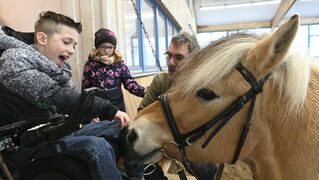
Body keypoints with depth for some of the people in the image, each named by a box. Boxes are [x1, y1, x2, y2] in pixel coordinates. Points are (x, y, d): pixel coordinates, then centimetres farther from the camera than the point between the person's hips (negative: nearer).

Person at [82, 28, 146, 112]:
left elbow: (129, 82, -3)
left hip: (118, 106, 1)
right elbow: (85, 89, 4)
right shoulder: (90, 64, -1)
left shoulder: (119, 63, 1)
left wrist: (144, 92, -21)